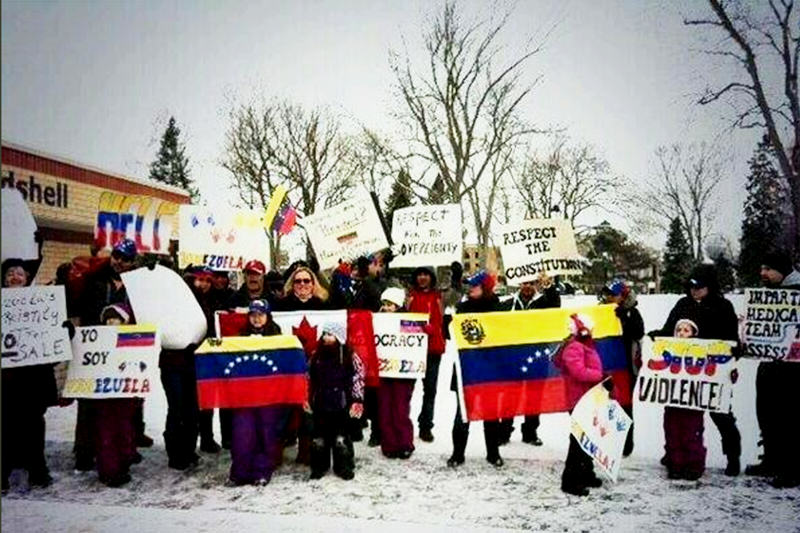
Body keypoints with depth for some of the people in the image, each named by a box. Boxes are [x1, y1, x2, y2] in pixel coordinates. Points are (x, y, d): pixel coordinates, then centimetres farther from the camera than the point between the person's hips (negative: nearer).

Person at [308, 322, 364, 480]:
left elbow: (358, 378, -6)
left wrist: (357, 400, -10)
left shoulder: (349, 356, -6)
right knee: (319, 437, 10)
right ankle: (319, 467, 23)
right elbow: (309, 378, 13)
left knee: (341, 437, 3)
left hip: (341, 404, -4)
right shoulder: (316, 356, 6)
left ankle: (344, 468, 17)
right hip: (320, 403, 4)